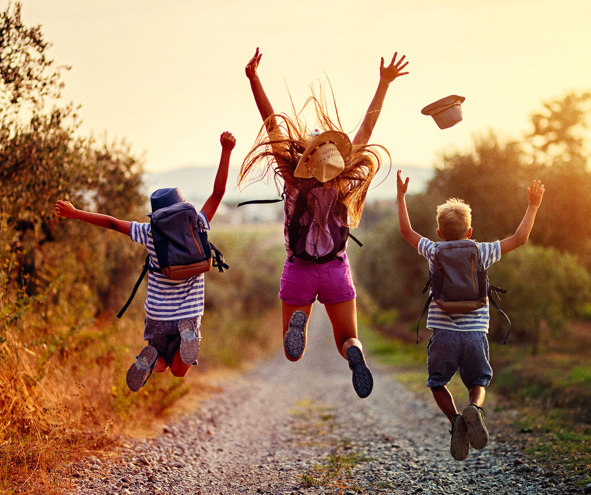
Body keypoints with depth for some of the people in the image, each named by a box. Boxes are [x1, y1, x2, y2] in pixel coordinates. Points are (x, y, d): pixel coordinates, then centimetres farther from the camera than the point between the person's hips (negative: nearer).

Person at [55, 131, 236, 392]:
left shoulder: (151, 234, -7)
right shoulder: (197, 228, -7)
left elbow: (111, 222, -2)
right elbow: (218, 193, -10)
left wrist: (74, 213, 8)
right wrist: (226, 152, -12)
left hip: (158, 316, 1)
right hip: (189, 315, -1)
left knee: (161, 365, 22)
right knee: (179, 370, 9)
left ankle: (150, 359, -15)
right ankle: (188, 335, -23)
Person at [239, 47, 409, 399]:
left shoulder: (293, 178, -15)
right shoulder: (346, 180, -11)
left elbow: (272, 122, -17)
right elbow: (368, 126, -4)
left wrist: (253, 79, -17)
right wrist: (384, 83, 3)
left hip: (299, 272, -1)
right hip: (336, 270, 1)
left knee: (293, 354, 10)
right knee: (348, 339, 13)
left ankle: (298, 322, -27)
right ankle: (355, 355, -26)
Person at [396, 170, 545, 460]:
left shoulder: (434, 252, 4)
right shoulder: (482, 253, 3)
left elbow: (406, 231, 18)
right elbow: (519, 238, 11)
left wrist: (401, 197, 27)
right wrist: (533, 206, 20)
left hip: (443, 334, 0)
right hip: (475, 334, 1)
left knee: (438, 383, 18)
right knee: (478, 382, 20)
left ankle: (455, 419, -9)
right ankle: (475, 409, -14)